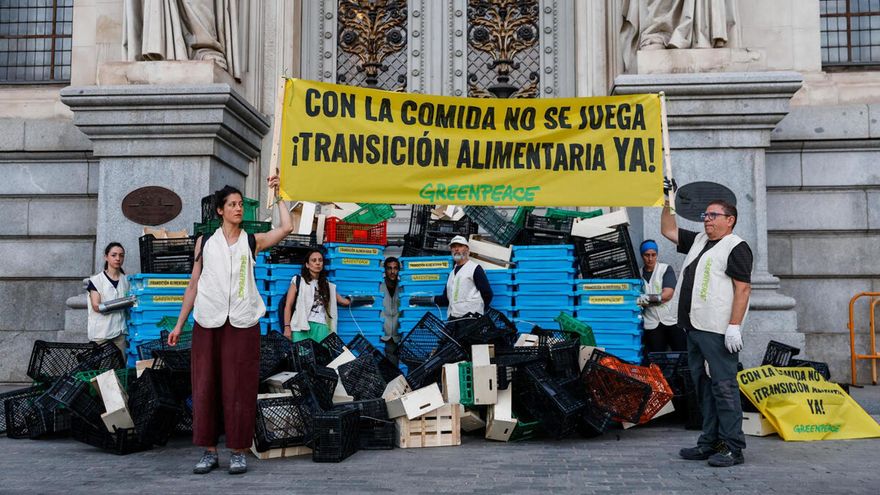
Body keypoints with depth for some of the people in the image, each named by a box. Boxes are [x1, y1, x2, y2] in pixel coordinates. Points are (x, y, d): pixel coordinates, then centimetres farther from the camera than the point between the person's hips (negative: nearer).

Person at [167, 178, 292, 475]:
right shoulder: (205, 242, 11)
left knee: (239, 388, -1)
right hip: (207, 324, 1)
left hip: (242, 324, -1)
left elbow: (287, 228, -8)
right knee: (205, 387, 2)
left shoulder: (252, 242, 8)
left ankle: (239, 452, 8)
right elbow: (193, 285, 13)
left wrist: (277, 194, 0)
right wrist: (179, 324, 10)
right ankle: (209, 451, 13)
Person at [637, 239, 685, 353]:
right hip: (651, 324, 1)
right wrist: (658, 298, -12)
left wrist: (647, 299, -20)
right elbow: (637, 301, 3)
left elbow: (668, 294, -10)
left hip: (672, 320, -1)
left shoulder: (666, 269, 2)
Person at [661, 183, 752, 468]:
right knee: (704, 386, 11)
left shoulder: (736, 247, -6)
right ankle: (710, 442, 18)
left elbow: (743, 288, -13)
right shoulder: (699, 241, 20)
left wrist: (734, 326, -20)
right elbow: (669, 231, 31)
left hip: (718, 331, -9)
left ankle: (732, 447, -3)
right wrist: (667, 202, 22)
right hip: (695, 328, 9)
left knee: (723, 386, -7)